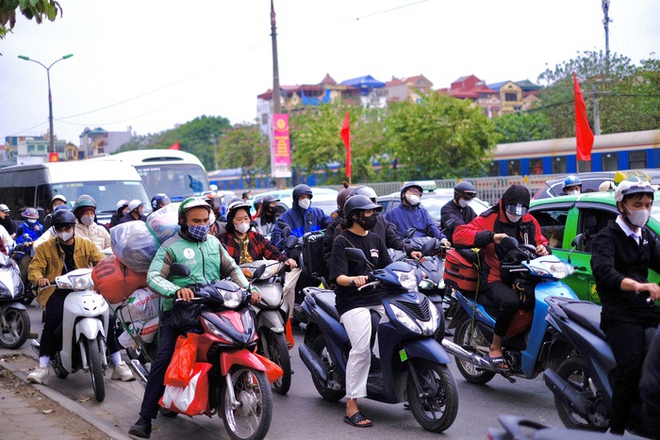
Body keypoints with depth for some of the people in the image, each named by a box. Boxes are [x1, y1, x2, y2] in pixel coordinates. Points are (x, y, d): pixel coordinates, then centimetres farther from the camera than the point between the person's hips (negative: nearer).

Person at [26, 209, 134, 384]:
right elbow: (35, 268, -1)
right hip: (58, 291, -1)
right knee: (52, 322, -27)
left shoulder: (86, 244, 11)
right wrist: (39, 278, -25)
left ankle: (118, 365, -3)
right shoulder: (46, 248, 8)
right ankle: (42, 367, -19)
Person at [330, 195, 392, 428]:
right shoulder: (342, 241, 0)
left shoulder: (375, 239, 20)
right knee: (361, 348, -25)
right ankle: (351, 407, -19)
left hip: (378, 297, 6)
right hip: (352, 301, -6)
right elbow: (338, 277, -11)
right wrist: (353, 280, -32)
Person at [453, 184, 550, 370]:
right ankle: (495, 347, -17)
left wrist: (543, 247, 1)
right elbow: (459, 234, -14)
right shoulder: (488, 219, -3)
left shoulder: (530, 222, 16)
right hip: (496, 279, -6)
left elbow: (540, 239, 28)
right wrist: (490, 236, -26)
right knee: (510, 301, -37)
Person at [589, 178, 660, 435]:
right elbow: (603, 271, -22)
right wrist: (637, 285, -40)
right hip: (619, 314, -7)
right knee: (631, 364, -27)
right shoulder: (606, 237, -3)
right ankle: (617, 429, -20)